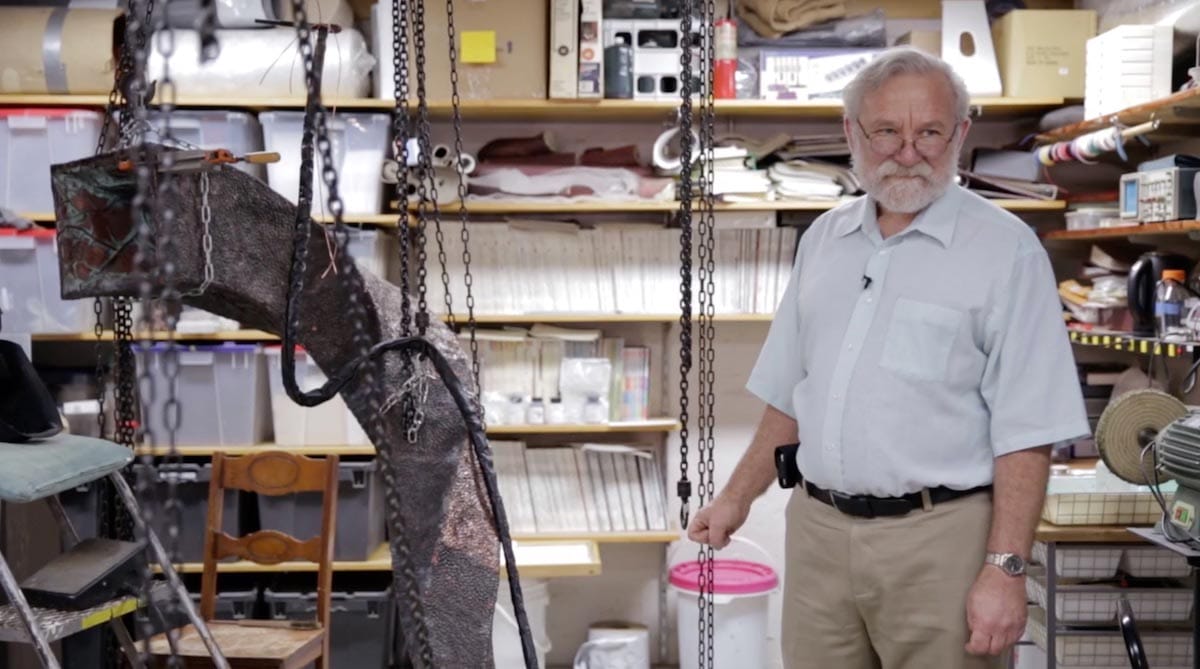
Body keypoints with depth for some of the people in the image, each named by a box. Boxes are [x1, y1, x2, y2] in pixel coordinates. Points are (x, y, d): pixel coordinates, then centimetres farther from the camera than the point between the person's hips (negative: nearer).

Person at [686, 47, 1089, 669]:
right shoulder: (823, 238, 9)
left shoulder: (1005, 250, -8)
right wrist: (737, 497, 15)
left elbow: (1025, 433, -11)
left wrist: (1006, 569, -16)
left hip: (937, 540, -5)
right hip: (817, 529, 5)